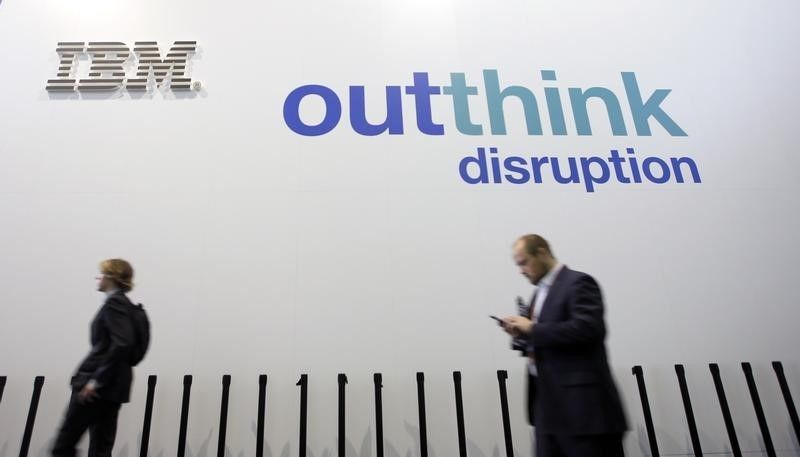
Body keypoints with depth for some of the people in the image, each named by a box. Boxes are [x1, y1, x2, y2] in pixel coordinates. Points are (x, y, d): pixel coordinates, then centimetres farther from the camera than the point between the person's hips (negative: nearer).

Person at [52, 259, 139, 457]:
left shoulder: (114, 303, -12)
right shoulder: (124, 304, 15)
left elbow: (122, 344, -24)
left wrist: (96, 380, -21)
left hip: (99, 385, -9)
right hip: (111, 384, 9)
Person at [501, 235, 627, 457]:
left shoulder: (578, 283, -9)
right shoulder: (541, 291, 17)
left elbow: (586, 330, -23)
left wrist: (533, 328, -18)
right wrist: (523, 334, 2)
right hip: (547, 403, 9)